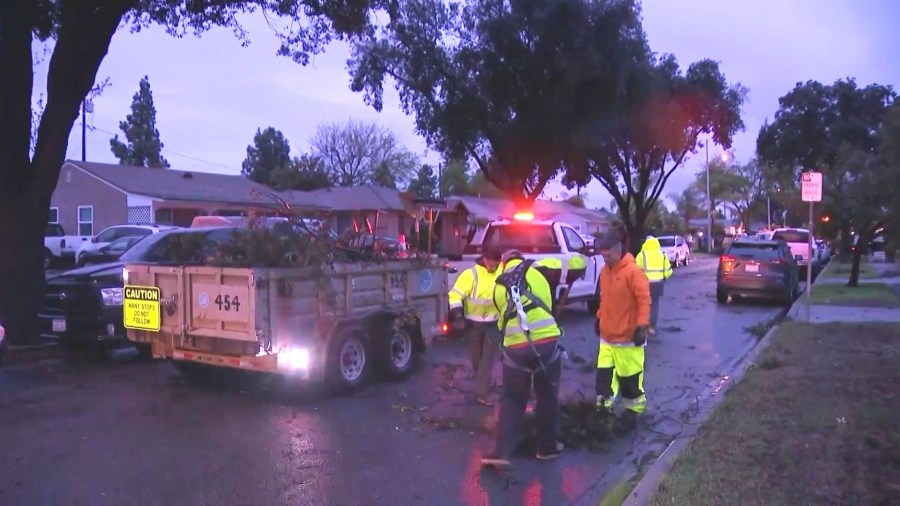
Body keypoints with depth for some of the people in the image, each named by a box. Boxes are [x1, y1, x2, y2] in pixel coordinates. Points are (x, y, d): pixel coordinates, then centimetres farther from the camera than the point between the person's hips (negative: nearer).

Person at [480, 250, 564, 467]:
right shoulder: (534, 274, 7)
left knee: (512, 399, 12)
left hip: (515, 348, 2)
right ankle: (548, 447, 27)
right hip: (546, 342, -1)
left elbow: (503, 320, 16)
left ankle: (502, 452, 5)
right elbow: (547, 305, 13)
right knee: (547, 396, 15)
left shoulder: (499, 287, 13)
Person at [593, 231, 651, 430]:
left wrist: (642, 326, -22)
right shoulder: (604, 271, 7)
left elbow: (644, 300, -18)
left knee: (630, 376, 7)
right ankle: (604, 406, 19)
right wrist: (599, 318, 21)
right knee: (604, 373, 6)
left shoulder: (633, 271, -17)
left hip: (628, 336, -6)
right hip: (607, 335, 6)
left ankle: (634, 408, 25)